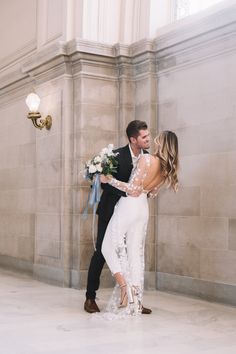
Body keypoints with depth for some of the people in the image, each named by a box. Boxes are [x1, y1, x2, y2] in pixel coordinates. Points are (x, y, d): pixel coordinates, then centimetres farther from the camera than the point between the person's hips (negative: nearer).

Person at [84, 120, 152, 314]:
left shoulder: (147, 157, -1)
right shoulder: (117, 156, -19)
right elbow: (105, 183, -21)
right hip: (110, 211, -5)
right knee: (101, 253, 1)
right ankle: (90, 298, 13)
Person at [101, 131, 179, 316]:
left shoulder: (147, 158, -18)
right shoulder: (167, 169, 4)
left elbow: (133, 189, -19)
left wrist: (109, 179, -11)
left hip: (128, 206, -7)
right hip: (143, 209, 7)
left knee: (109, 247, 6)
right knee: (136, 253, 10)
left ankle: (123, 285, -7)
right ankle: (135, 301, 11)